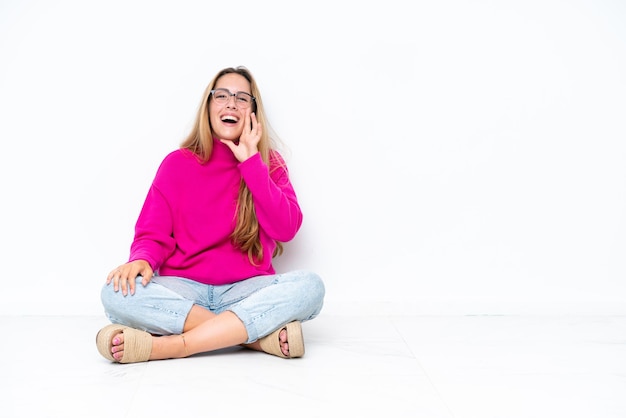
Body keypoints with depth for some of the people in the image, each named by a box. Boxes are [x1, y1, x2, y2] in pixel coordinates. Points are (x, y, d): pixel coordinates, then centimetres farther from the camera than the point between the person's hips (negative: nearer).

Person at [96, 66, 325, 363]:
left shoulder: (269, 163, 8)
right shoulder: (177, 163, 7)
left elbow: (286, 229, -8)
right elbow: (153, 234, 3)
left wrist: (250, 161, -9)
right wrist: (141, 260, -21)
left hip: (246, 290, 0)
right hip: (184, 289, 0)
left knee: (310, 285, -30)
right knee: (117, 292, -30)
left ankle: (169, 345, -33)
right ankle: (261, 335, -30)